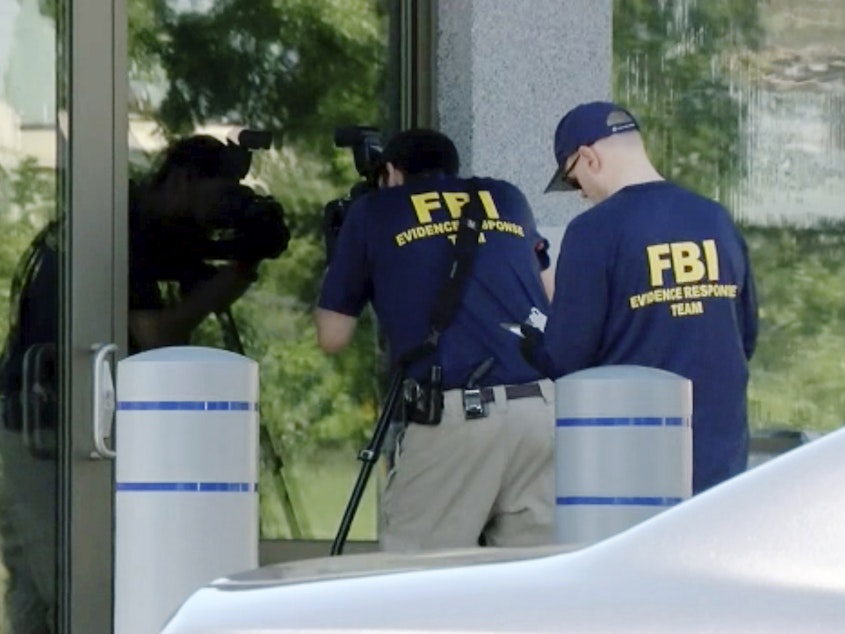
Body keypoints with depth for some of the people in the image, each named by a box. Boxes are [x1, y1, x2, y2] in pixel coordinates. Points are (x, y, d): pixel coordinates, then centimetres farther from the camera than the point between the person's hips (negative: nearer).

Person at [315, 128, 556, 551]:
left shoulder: (372, 212, 15)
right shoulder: (507, 199, 24)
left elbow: (332, 337, 18)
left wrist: (334, 269, 36)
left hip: (455, 414, -3)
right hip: (545, 405, 3)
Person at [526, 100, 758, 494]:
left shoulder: (594, 231, -11)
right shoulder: (717, 221, 7)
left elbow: (563, 360, -10)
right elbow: (746, 338, 15)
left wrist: (528, 344, 11)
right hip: (721, 458, 5)